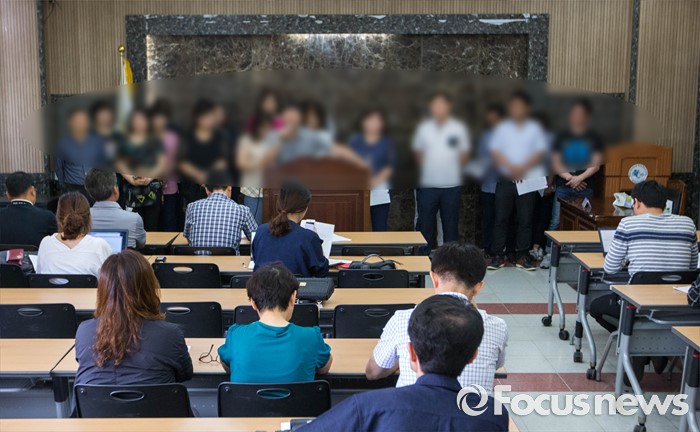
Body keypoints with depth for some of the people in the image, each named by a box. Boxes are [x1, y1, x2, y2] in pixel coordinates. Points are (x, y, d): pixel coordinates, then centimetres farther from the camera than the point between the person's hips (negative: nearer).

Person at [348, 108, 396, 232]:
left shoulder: (387, 142, 8)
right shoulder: (355, 141, 11)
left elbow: (390, 165, -2)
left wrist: (377, 179, -18)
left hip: (380, 192, -1)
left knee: (380, 230, -3)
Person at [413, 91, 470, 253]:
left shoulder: (459, 128, 2)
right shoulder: (424, 128, 4)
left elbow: (465, 154, 8)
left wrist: (453, 168, 0)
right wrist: (427, 168, 3)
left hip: (452, 185, 0)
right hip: (427, 185, 1)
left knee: (451, 225, 7)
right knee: (425, 224, 4)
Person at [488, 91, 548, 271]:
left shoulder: (535, 128, 6)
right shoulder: (502, 128, 6)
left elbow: (540, 152, 0)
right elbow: (495, 151, -1)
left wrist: (523, 167, -14)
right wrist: (511, 167, -16)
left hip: (528, 180, 0)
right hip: (505, 180, 0)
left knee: (525, 220, 3)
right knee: (501, 219, 0)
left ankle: (522, 256, 12)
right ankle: (497, 256, 6)